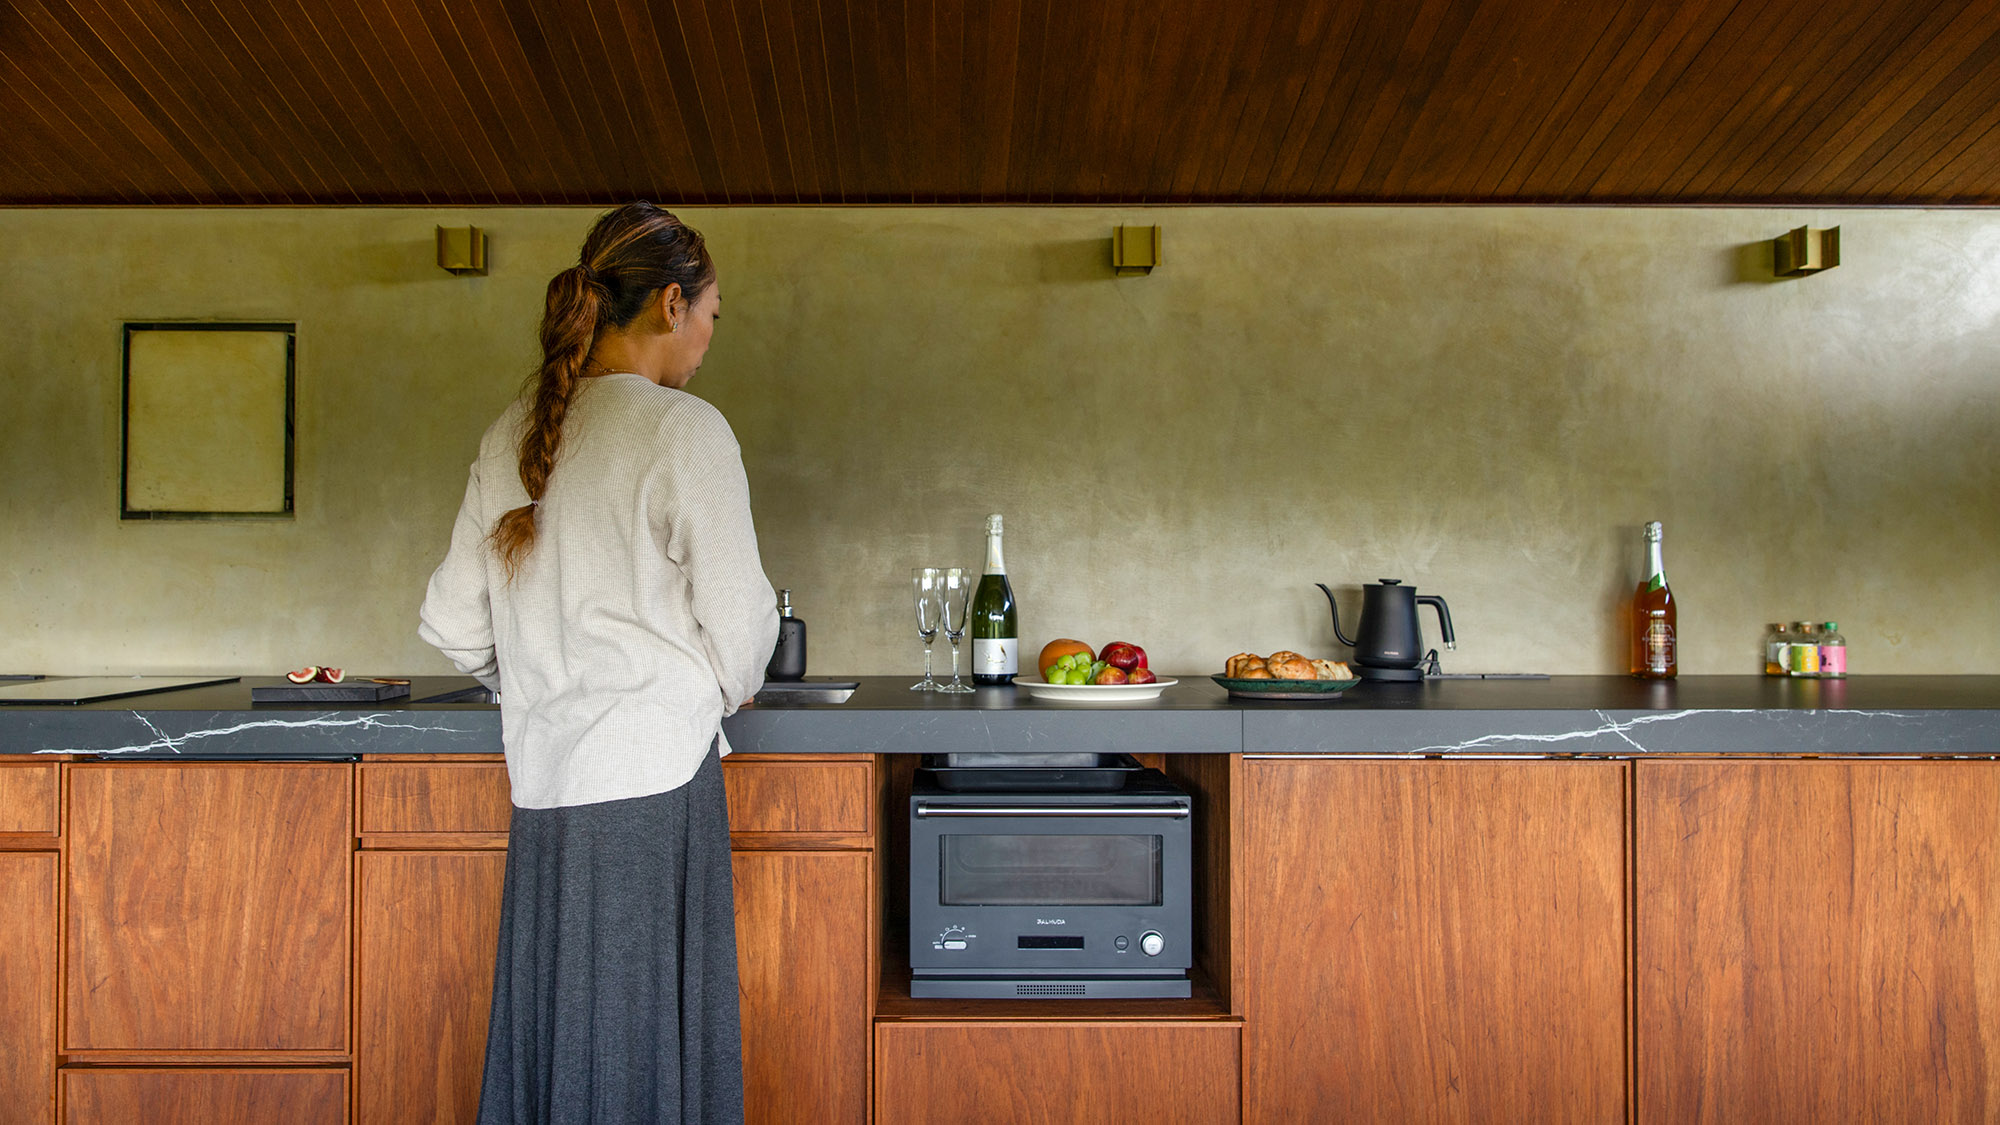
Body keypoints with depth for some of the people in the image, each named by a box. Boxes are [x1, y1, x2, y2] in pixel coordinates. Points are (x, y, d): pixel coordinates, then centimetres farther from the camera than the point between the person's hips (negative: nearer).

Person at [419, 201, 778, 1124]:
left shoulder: (512, 434, 11)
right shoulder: (683, 429, -8)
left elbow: (453, 622, 13)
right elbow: (739, 621, -8)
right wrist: (724, 691, 12)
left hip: (544, 776, 6)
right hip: (654, 771, -6)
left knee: (550, 1028, 15)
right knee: (646, 1046, 4)